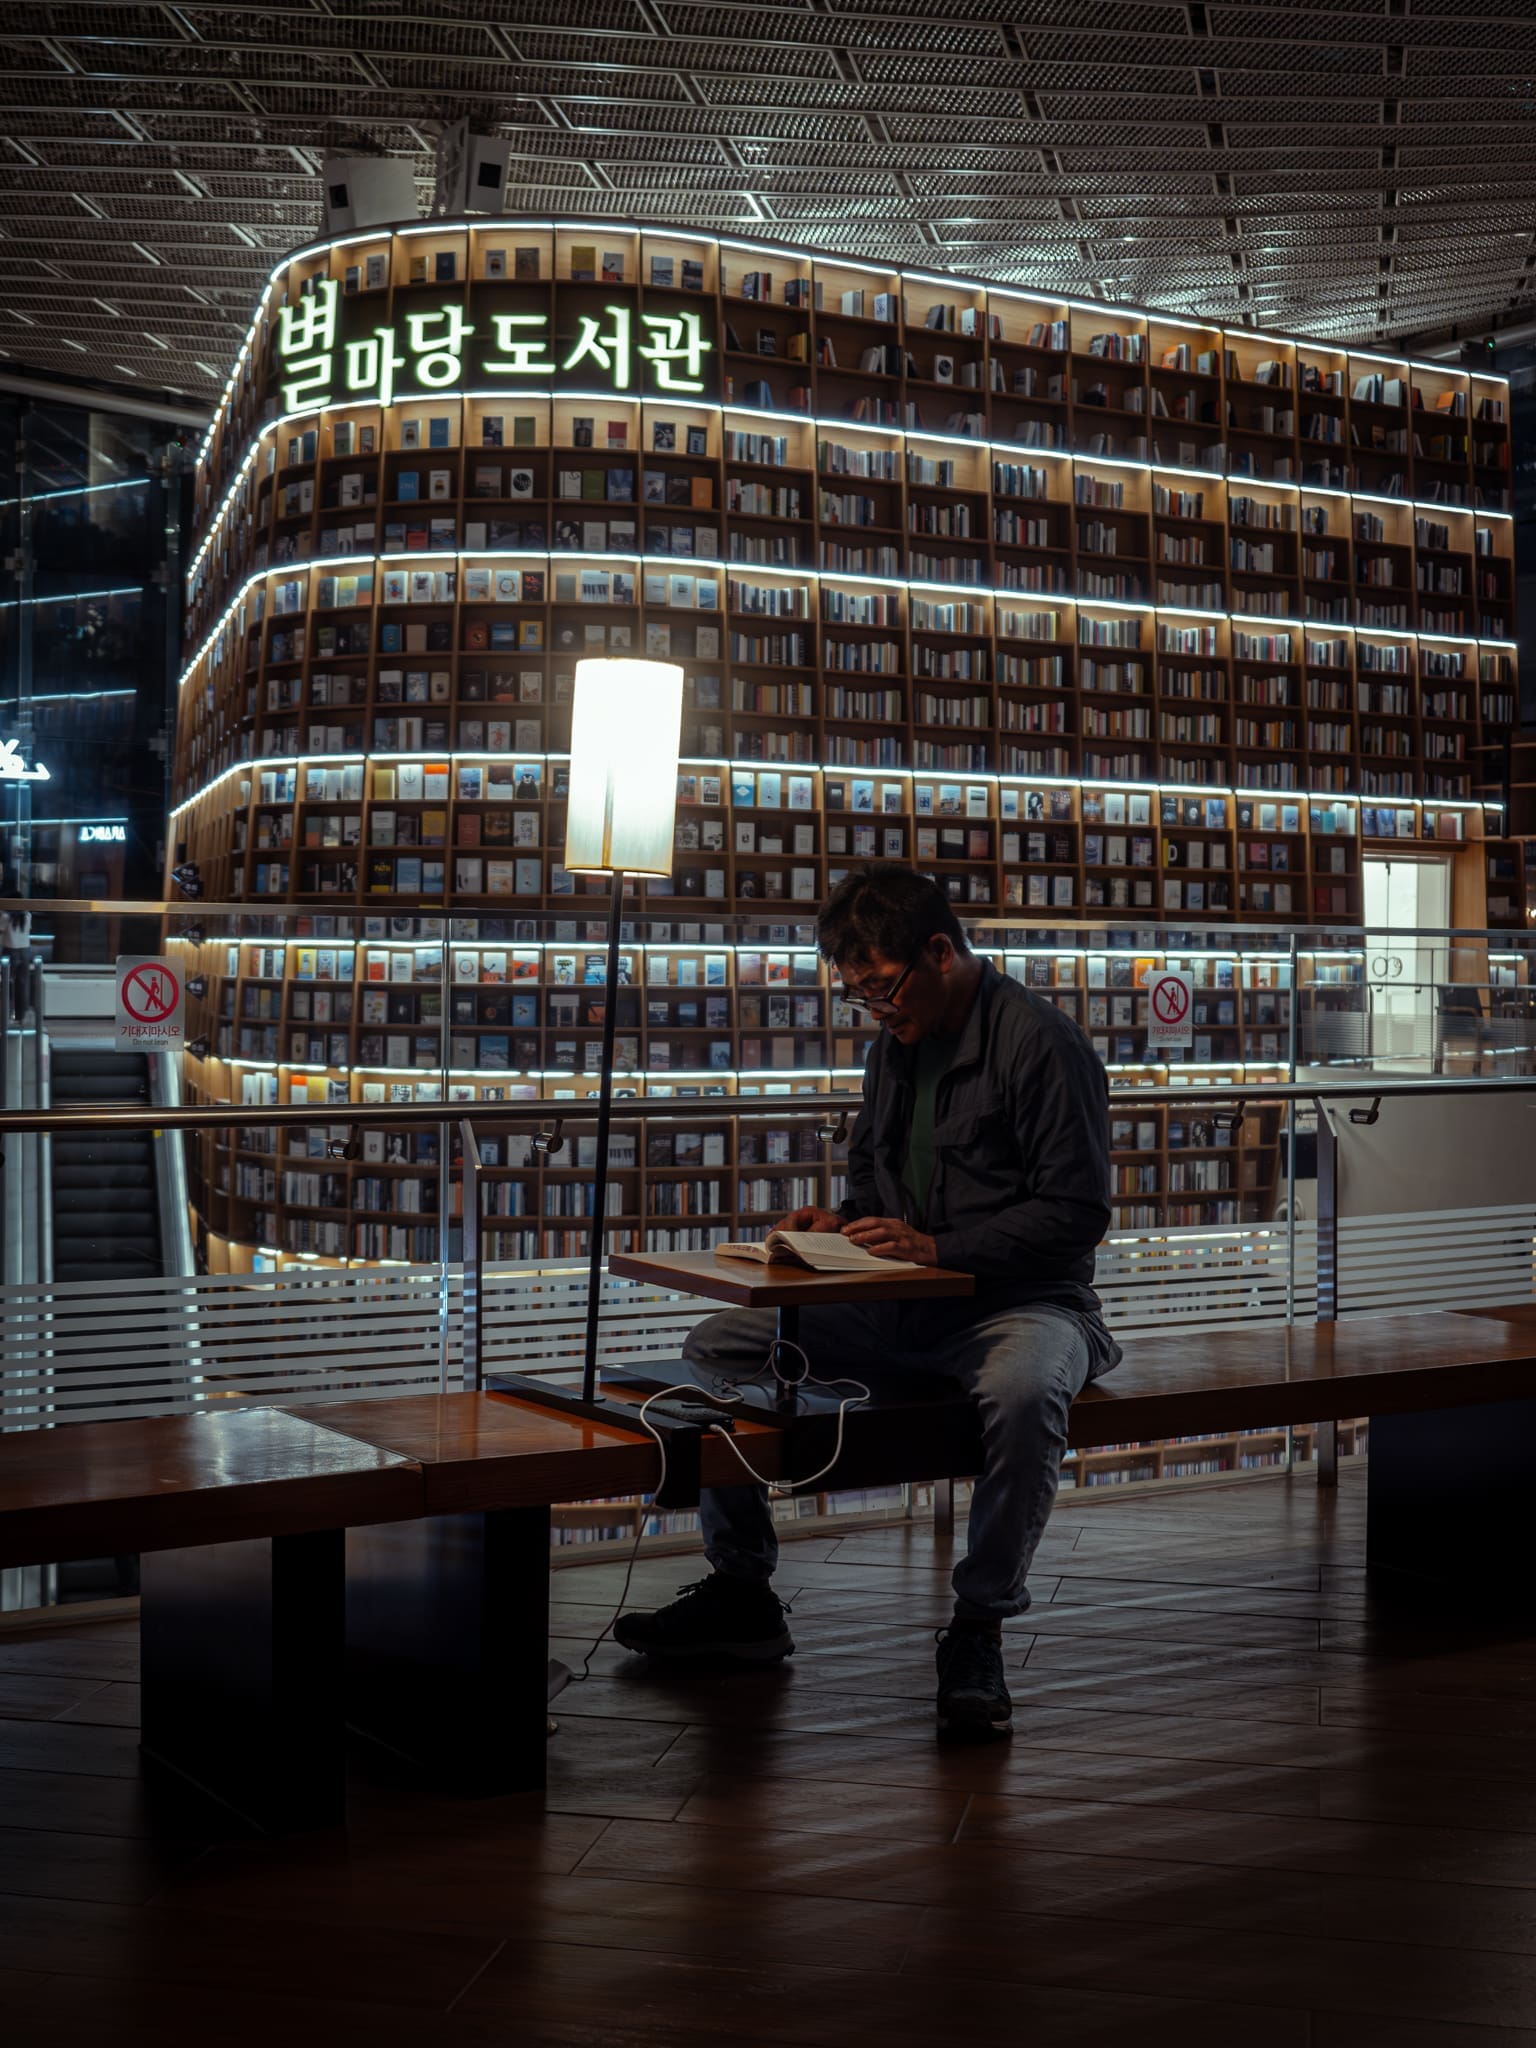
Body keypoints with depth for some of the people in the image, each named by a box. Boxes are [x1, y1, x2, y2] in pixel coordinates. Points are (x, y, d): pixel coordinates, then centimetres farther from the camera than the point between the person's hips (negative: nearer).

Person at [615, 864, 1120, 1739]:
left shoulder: (1042, 1042, -13)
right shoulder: (896, 1044, 12)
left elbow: (1076, 1211, -17)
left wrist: (937, 1247, -24)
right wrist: (840, 1223, 2)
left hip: (1026, 1302, -7)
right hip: (901, 1310, 7)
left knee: (1024, 1391, -42)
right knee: (719, 1345, -5)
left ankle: (979, 1627, -22)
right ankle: (742, 1590, 5)